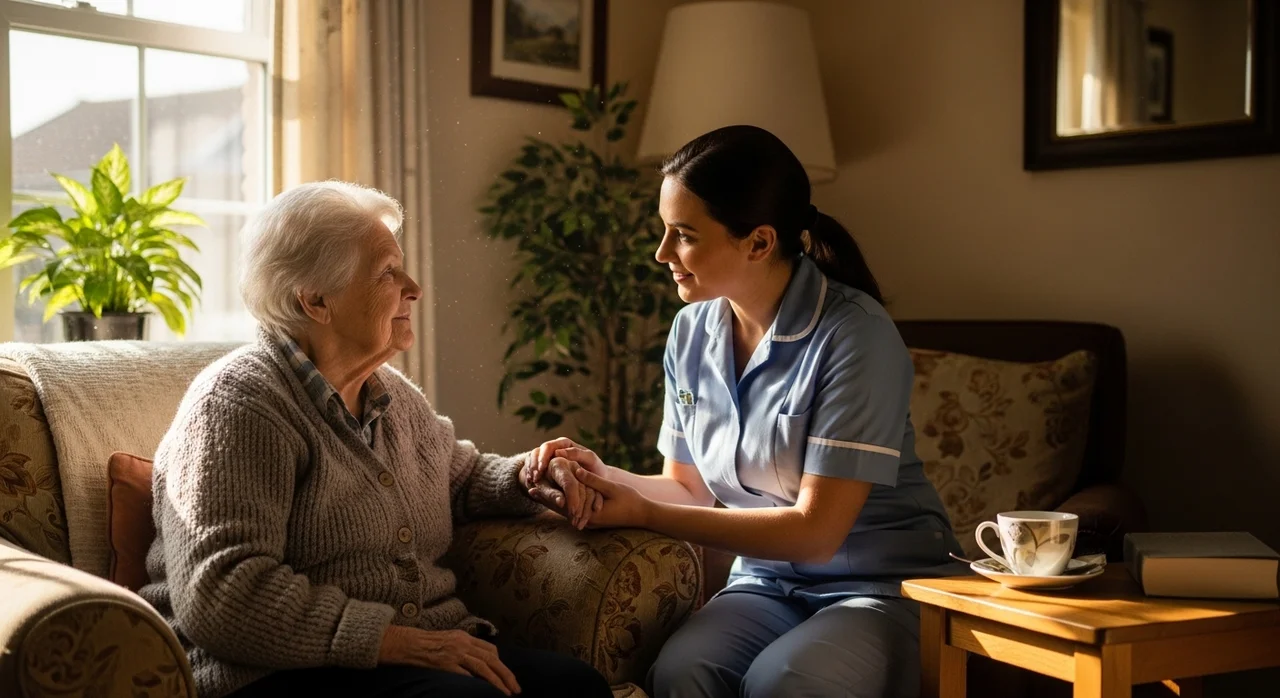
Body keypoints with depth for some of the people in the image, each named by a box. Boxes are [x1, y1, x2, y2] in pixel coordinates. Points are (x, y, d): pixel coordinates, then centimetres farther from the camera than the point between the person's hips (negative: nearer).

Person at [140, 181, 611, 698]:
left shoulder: (394, 395, 17)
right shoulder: (238, 405, -9)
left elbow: (460, 476, 36)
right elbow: (221, 595, -20)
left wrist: (522, 477, 11)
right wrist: (398, 641, -23)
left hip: (432, 649, 8)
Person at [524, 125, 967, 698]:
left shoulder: (855, 335, -18)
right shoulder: (691, 332, 1)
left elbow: (815, 530, -19)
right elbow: (687, 488, 12)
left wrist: (643, 514, -20)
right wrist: (607, 478, -9)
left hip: (886, 585, -4)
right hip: (767, 579, 4)